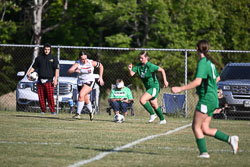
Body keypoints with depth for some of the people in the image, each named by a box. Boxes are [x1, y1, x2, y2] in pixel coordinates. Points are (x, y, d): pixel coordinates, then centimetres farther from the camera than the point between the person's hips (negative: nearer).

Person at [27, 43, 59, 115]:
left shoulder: (53, 58, 8)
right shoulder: (39, 58, 15)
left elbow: (57, 69, 3)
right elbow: (33, 67, 19)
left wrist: (55, 79, -8)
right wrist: (28, 73, 1)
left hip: (49, 81, -3)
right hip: (40, 81, 3)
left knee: (50, 96, -12)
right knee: (41, 97, -1)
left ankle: (53, 110, -7)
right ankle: (43, 110, 7)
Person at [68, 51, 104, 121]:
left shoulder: (91, 62, -12)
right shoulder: (77, 63, -14)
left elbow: (101, 66, 7)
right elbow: (69, 71, -28)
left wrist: (100, 78, 6)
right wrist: (75, 70, -50)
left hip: (90, 81, -3)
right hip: (80, 83, 3)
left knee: (81, 95, -25)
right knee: (86, 100, 13)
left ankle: (78, 114, -26)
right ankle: (91, 112, 42)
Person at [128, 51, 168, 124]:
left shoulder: (150, 66, -20)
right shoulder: (138, 66, -1)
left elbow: (162, 70, -13)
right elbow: (131, 74, -7)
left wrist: (165, 81, -12)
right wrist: (130, 70, -29)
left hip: (154, 87, -8)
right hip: (148, 88, 8)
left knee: (142, 100, -21)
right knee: (154, 105, 14)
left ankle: (152, 114, -5)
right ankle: (162, 120, 28)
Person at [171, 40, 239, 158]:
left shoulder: (202, 63, -14)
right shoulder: (210, 62, 15)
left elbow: (197, 82, -24)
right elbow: (217, 78, 28)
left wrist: (180, 89, -23)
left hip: (206, 99, -9)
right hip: (213, 99, 9)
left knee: (196, 127, -3)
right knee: (205, 129, 10)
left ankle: (204, 152, -5)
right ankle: (230, 139, 4)